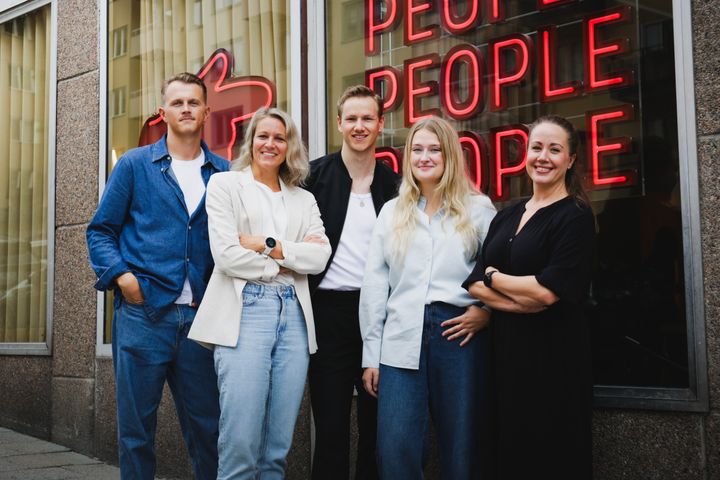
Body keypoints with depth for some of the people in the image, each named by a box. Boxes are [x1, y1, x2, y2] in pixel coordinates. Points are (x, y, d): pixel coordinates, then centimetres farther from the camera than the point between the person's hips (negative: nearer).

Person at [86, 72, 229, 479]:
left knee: (206, 426, 9)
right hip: (144, 313, -1)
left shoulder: (225, 172, 10)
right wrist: (122, 276, -10)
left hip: (201, 318, 2)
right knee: (136, 428, 6)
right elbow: (101, 230, 6)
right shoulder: (135, 165, 6)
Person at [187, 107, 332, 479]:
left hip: (293, 315, 4)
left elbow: (320, 257, 3)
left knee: (278, 448, 4)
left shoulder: (304, 199, 19)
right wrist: (286, 264, -2)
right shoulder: (225, 184, 8)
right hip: (245, 311, -4)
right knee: (240, 445, -9)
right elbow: (226, 254, -6)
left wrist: (267, 246, -7)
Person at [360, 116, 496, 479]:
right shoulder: (391, 212, 13)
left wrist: (487, 311, -11)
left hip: (460, 335, -1)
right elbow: (374, 286, 9)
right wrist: (371, 355, 5)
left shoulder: (478, 209, 6)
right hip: (402, 341, 2)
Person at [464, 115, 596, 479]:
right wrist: (525, 297, -13)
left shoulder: (575, 216, -7)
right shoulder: (506, 217, 12)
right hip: (505, 347, 6)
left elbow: (549, 290, -19)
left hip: (553, 352, -6)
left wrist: (493, 277, -4)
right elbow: (474, 284, 3)